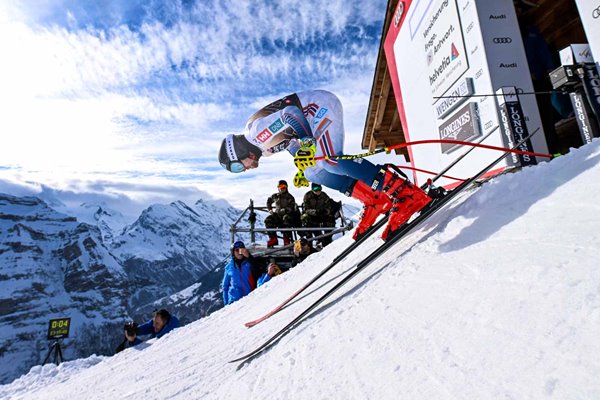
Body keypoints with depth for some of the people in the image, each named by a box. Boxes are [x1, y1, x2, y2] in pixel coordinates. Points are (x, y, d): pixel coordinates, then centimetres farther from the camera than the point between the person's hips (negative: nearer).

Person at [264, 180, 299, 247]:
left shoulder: (289, 197, -4)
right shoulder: (275, 196, 10)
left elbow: (291, 208, -13)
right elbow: (269, 201, 29)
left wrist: (284, 210, -27)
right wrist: (270, 209, 16)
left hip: (288, 214, -4)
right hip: (278, 215, 4)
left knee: (286, 218, -39)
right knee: (268, 220, -21)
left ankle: (287, 239, -26)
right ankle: (273, 239, -12)